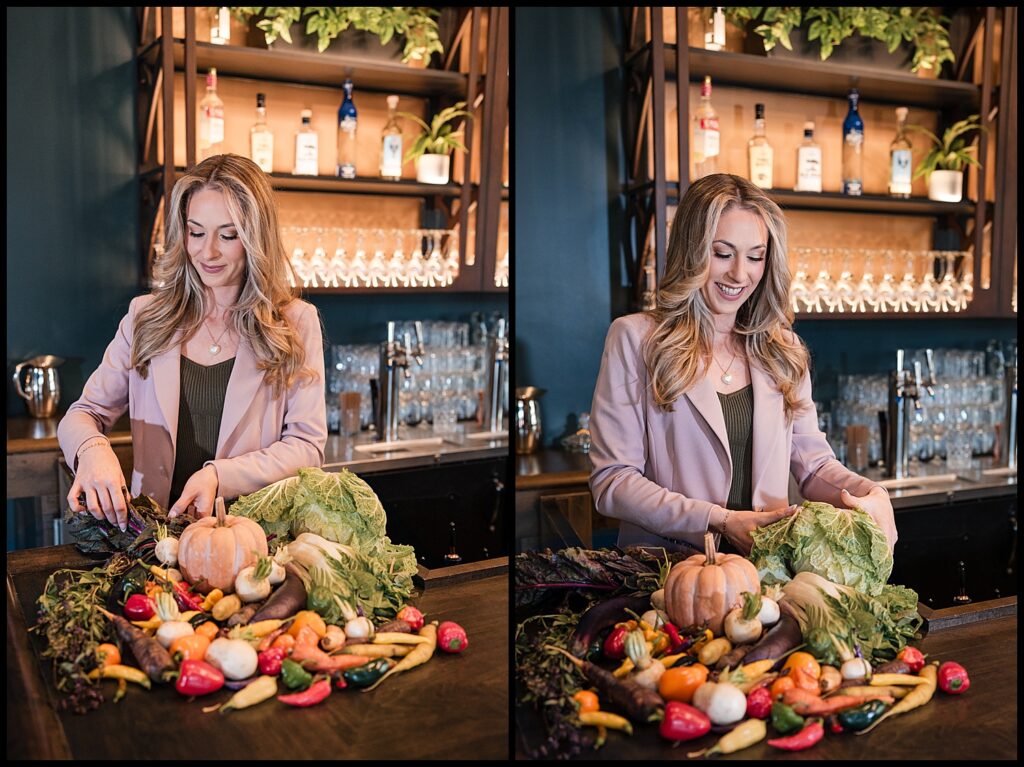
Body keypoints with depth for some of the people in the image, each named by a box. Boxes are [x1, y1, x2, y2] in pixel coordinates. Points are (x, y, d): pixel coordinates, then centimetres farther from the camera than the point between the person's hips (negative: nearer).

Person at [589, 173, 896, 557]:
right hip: (665, 568, -3)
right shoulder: (634, 338, 0)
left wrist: (872, 495, -5)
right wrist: (721, 521, -13)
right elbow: (612, 481, -5)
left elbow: (812, 462, 16)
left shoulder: (782, 349, 15)